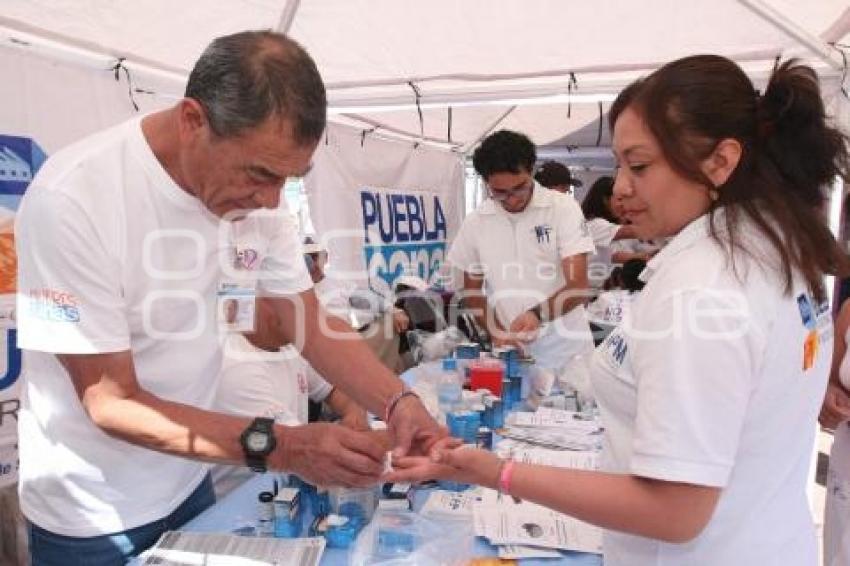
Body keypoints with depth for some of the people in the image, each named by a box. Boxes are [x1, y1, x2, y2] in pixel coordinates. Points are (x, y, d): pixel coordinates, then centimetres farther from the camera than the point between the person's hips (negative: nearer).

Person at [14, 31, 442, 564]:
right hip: (91, 514, -4)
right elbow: (111, 403, -24)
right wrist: (280, 446, -34)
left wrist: (398, 401, -23)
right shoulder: (72, 200, -28)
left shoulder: (256, 193, -11)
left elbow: (312, 324, -6)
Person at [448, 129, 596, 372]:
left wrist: (537, 314, -30)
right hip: (510, 352, 2)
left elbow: (578, 286, -13)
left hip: (565, 351, -2)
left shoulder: (563, 207, -8)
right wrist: (497, 333, -6)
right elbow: (472, 290, 9)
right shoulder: (475, 222, 0)